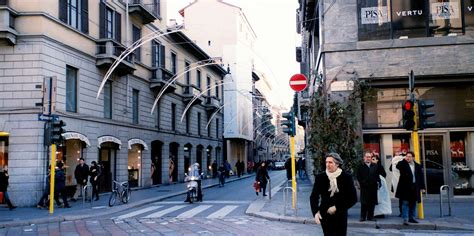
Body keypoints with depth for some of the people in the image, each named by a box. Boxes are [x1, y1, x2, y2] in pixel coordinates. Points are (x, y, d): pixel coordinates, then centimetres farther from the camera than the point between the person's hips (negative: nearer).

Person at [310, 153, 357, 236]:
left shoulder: (346, 177, -6)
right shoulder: (320, 177, -3)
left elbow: (353, 198, -5)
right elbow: (314, 196, -2)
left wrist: (337, 208, -12)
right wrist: (315, 212, -18)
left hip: (341, 216, 0)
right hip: (325, 216, 1)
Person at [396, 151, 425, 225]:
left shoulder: (417, 166, 10)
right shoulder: (403, 164, -1)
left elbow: (421, 176, 11)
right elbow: (398, 166, -24)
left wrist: (422, 187, 8)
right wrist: (404, 160, -20)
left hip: (414, 188, 5)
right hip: (405, 187, -4)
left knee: (413, 203, 13)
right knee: (405, 203, -5)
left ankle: (411, 218, 25)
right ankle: (405, 219, -6)